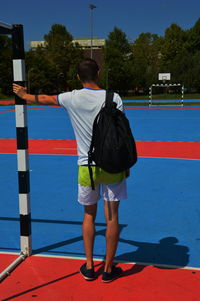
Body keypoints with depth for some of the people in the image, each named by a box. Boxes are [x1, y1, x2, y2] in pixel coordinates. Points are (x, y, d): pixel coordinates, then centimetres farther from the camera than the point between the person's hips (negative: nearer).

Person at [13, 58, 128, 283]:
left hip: (87, 165, 1)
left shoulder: (72, 98, -2)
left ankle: (89, 267, 23)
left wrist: (24, 95, 35)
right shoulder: (113, 98, -4)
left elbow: (44, 99, 16)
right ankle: (109, 269, 18)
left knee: (89, 215, 17)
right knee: (112, 216, 7)